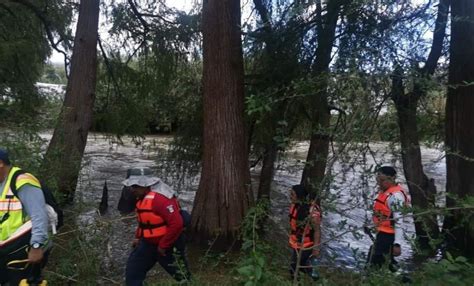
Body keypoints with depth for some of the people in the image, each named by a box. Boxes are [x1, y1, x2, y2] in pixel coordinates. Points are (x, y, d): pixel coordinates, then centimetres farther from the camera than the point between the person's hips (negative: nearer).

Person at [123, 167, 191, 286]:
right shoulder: (142, 197, 3)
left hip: (168, 245, -9)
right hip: (148, 243, 9)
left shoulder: (160, 198, -28)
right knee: (132, 271, 12)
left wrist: (163, 246, -23)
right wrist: (138, 237, 13)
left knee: (181, 276, 7)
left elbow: (176, 223, -32)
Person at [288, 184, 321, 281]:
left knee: (294, 269, 4)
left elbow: (317, 230, -20)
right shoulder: (294, 205, -9)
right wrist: (291, 239, 16)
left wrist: (316, 249, -14)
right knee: (303, 265, 25)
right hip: (295, 243, 7)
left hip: (305, 246, -7)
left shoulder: (312, 211, -31)